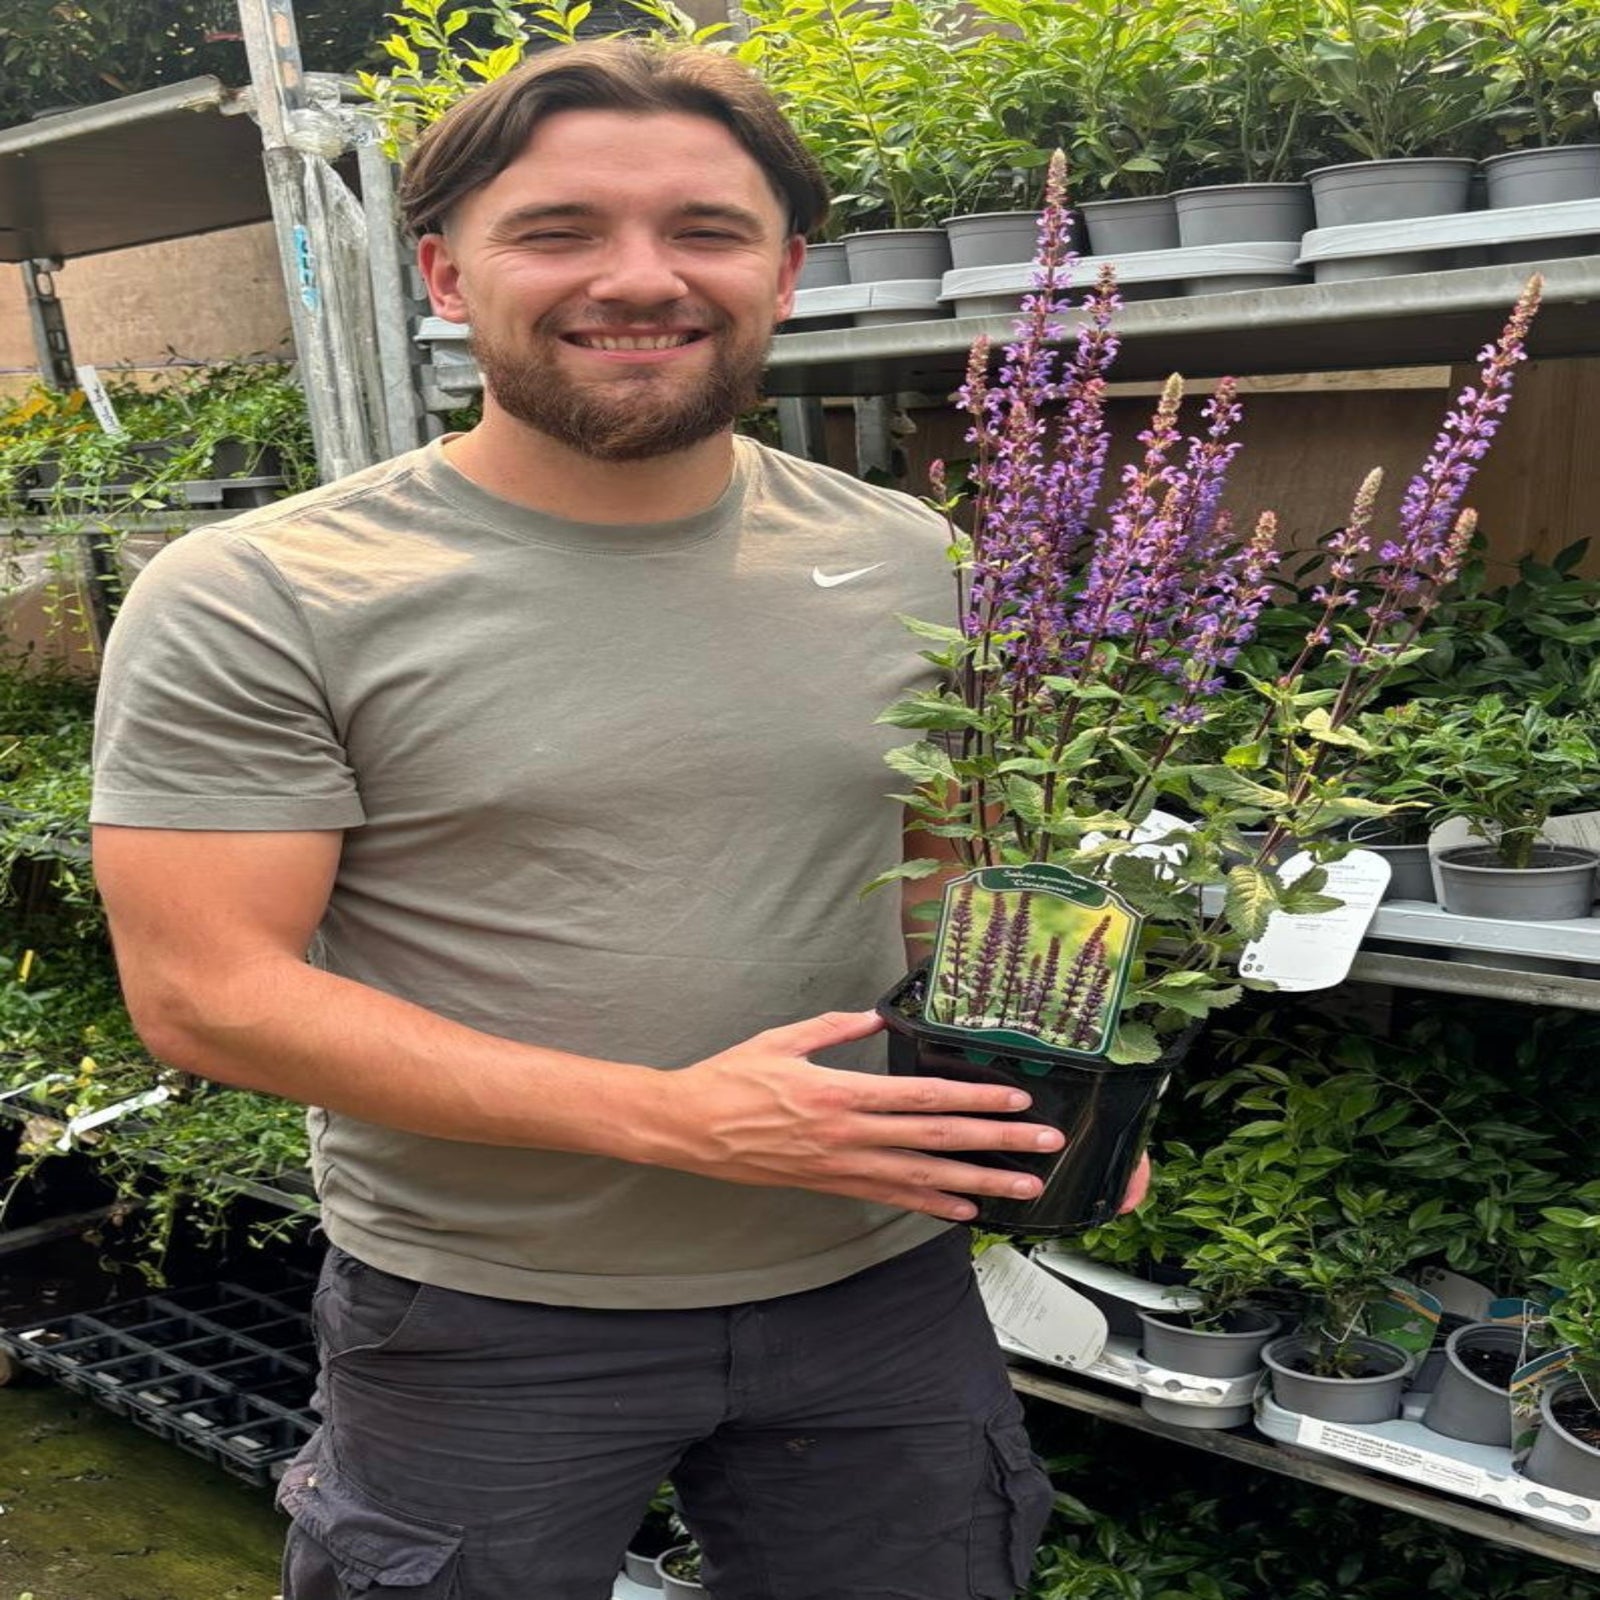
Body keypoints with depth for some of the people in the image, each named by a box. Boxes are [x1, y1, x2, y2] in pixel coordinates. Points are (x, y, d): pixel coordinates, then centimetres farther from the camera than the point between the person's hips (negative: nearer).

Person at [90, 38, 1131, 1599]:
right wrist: (674, 1117, -22)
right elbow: (207, 992, -16)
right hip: (484, 1320, -3)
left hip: (883, 1281, 4)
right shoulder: (252, 602, -13)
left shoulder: (910, 560, 0)